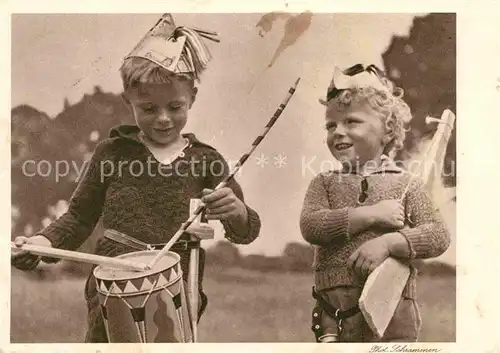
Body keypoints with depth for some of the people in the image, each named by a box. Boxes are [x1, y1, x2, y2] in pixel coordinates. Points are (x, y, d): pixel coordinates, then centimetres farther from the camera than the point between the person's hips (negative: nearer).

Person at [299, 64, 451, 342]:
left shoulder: (406, 184, 1)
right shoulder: (324, 183, 5)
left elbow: (439, 236, -8)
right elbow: (311, 226, -13)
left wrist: (387, 243, -22)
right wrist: (371, 215, -18)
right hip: (335, 312, 1)